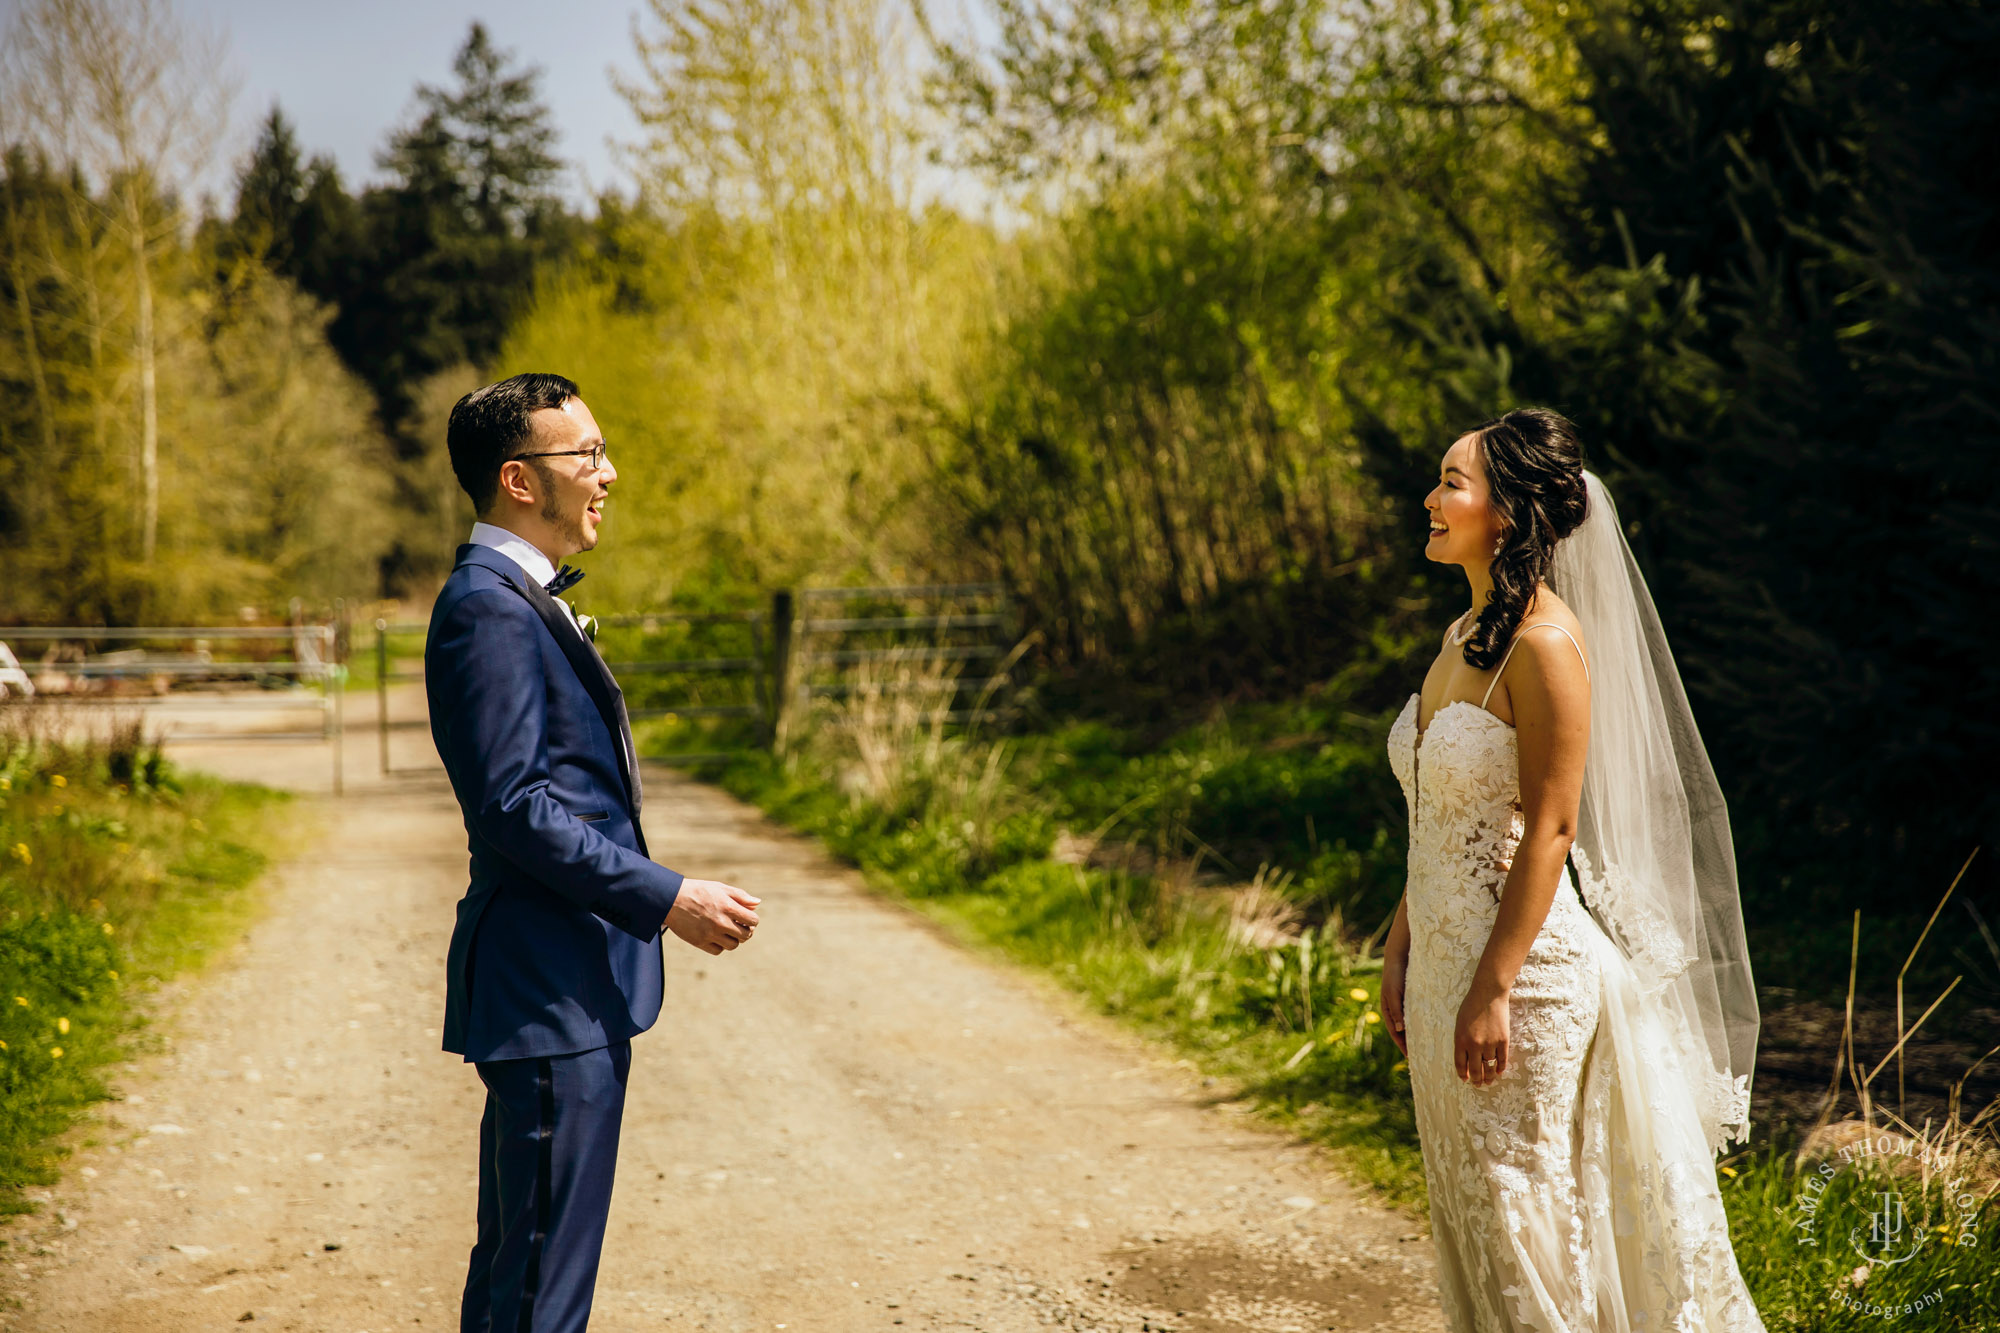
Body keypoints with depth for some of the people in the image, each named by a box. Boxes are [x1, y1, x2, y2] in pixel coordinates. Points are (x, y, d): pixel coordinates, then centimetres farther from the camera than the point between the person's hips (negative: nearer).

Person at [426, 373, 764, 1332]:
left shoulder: (523, 599, 17)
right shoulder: (487, 607, -16)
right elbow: (513, 808, -22)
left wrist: (659, 897, 17)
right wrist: (666, 899, -20)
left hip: (568, 993, 11)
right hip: (548, 999, -11)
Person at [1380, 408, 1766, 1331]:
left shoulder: (1545, 642, -16)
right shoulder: (1464, 636, 11)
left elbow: (1549, 832, -19)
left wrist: (1493, 991, -20)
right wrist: (1401, 952, 15)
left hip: (1523, 963, -9)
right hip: (1443, 961, 9)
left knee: (1520, 1210, 1)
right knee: (1468, 1211, 15)